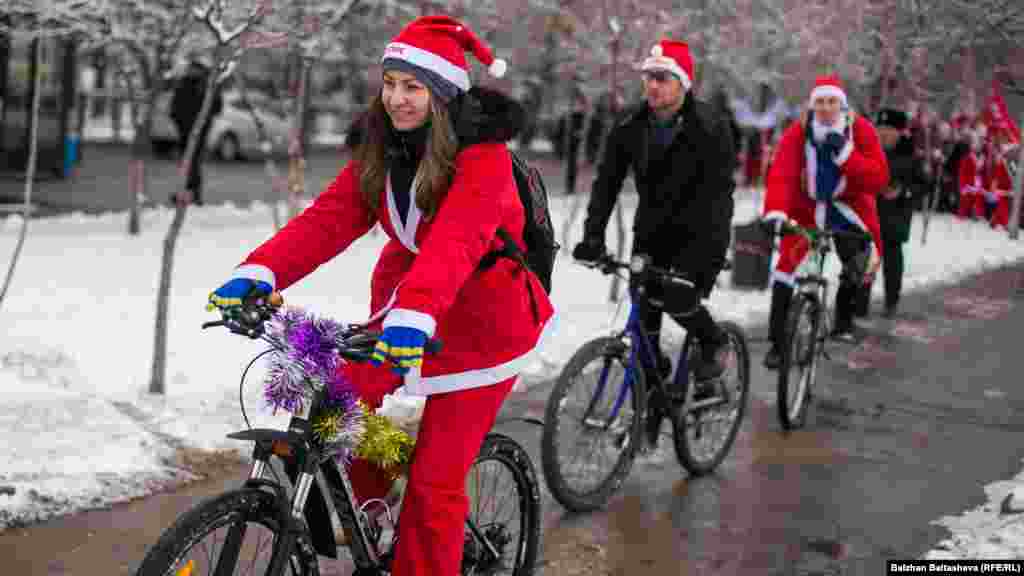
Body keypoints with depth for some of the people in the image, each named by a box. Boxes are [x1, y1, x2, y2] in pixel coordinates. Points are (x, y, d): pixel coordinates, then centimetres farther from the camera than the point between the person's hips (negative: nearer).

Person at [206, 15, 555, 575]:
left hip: (479, 320, -6)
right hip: (405, 306, 6)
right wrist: (259, 272, -30)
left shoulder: (481, 153, -22)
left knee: (434, 482, -5)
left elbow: (456, 241, -39)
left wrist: (416, 313, -56)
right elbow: (328, 218, -14)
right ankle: (361, 505, 19)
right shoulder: (381, 150, -2)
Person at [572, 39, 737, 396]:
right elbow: (607, 182, -8)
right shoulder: (630, 129, -5)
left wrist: (710, 252, -34)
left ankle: (714, 344, 12)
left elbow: (718, 192, -24)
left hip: (700, 231, -4)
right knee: (644, 304, -6)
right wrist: (593, 236, -19)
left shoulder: (710, 129, -18)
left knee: (679, 301, -20)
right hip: (652, 227, 4)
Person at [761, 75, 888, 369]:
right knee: (786, 266, -12)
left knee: (864, 261, -13)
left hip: (848, 206, 1)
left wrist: (845, 153, -34)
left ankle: (844, 315, 17)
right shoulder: (797, 132, -19)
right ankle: (777, 342, -2)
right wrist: (775, 212, -46)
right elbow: (780, 176, -30)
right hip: (807, 206, -1)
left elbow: (879, 178, -22)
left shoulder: (861, 129, -16)